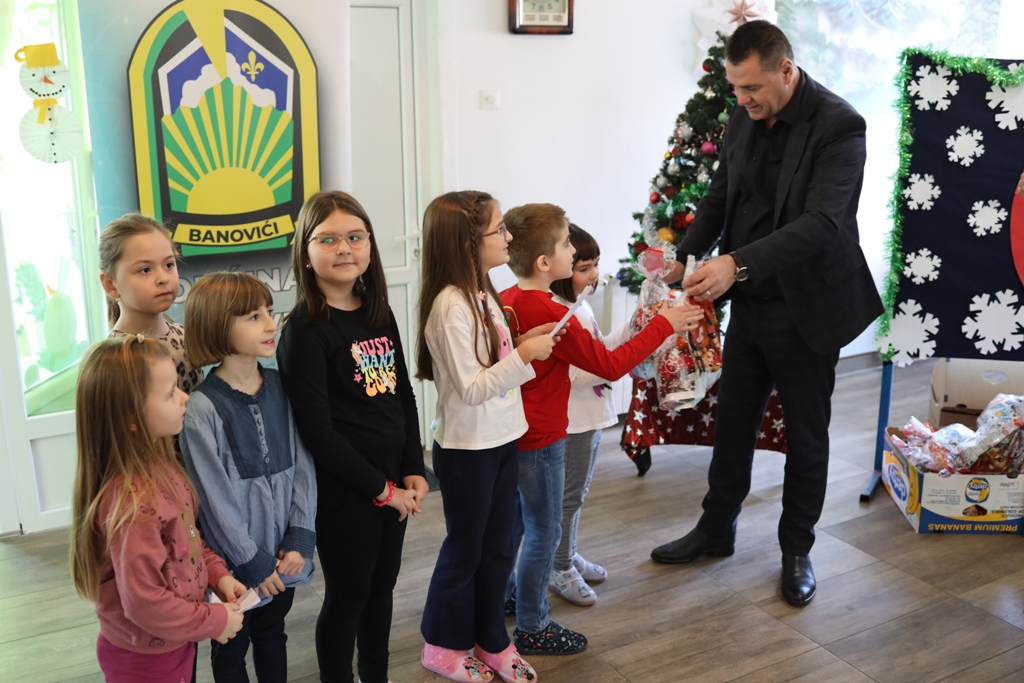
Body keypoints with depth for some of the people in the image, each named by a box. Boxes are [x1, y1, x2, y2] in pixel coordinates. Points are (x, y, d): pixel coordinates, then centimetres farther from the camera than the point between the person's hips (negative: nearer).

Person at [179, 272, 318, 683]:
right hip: (236, 566, -4)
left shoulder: (280, 388, -3)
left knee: (272, 637, 23)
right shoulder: (202, 409, -18)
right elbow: (215, 499, -16)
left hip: (284, 557, 4)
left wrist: (300, 539, -8)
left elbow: (302, 466, -2)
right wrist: (251, 562, -12)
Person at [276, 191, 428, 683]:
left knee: (381, 589, 20)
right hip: (342, 491, -7)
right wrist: (381, 489, -14)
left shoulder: (379, 315, 5)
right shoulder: (304, 331, -16)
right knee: (347, 598, 9)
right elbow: (317, 430, -19)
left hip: (392, 484, 7)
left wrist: (413, 472, 1)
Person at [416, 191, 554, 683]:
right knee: (464, 550, 9)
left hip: (502, 440, 8)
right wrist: (524, 356, -27)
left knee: (497, 549, 18)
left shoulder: (483, 295, 5)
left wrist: (527, 341, 0)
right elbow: (470, 388, -23)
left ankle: (491, 642, 34)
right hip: (467, 448, -8)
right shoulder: (450, 305, -23)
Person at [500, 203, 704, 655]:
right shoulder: (552, 314, -25)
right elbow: (610, 366, -19)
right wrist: (663, 325, -14)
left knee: (515, 520, 24)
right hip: (540, 442, -8)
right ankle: (531, 628, 19)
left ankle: (502, 594, 41)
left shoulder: (504, 301, 0)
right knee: (544, 532, 6)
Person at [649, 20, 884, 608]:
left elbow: (823, 221, -30)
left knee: (807, 434, 11)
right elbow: (719, 198, 10)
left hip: (807, 309, -6)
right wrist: (684, 260, -6)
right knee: (733, 423, 17)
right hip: (750, 302, 6)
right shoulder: (746, 118, 1)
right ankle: (716, 531, 35)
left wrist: (737, 263, -39)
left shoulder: (839, 126, -19)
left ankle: (797, 549, 29)